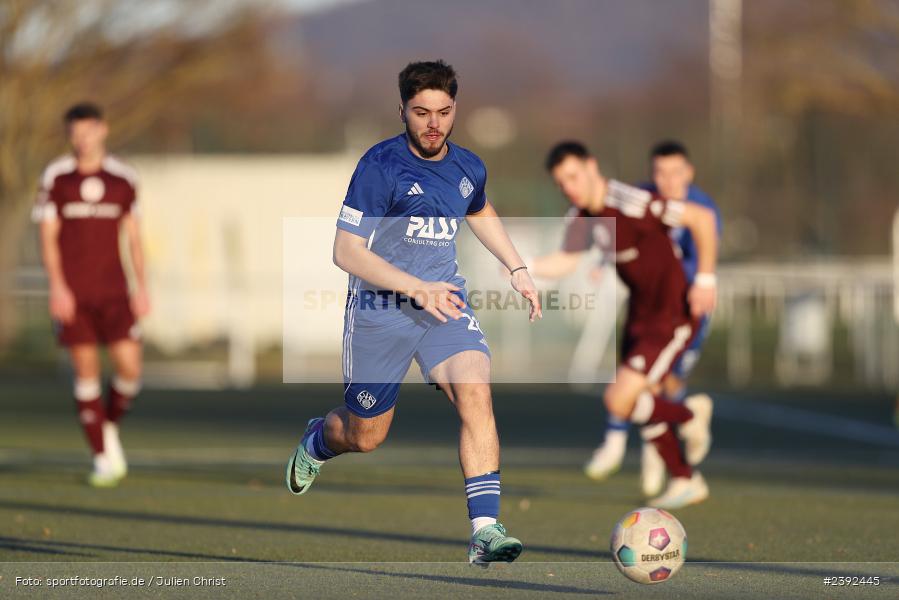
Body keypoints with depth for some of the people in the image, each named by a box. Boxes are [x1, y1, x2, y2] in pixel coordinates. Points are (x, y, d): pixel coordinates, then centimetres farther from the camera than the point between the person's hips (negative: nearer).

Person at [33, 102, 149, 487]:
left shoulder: (123, 179, 6)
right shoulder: (55, 178, 0)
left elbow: (133, 237, 12)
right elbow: (48, 238, -1)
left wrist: (142, 288, 6)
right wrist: (57, 286, -11)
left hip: (114, 291, 2)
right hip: (72, 293, -2)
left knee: (130, 367, -10)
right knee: (87, 371, -3)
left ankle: (109, 426, 20)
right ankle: (103, 459, 3)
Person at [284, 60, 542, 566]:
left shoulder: (468, 168, 3)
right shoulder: (380, 166, -16)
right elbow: (346, 251, -18)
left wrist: (517, 269, 21)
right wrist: (417, 289, -26)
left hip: (445, 301, 3)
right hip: (380, 310, -3)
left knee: (475, 392, -24)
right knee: (366, 437, 10)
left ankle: (486, 529, -26)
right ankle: (316, 441, 49)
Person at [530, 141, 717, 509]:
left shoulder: (631, 204, -26)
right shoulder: (582, 214, 1)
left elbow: (702, 218, -22)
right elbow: (566, 261, 12)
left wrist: (705, 279, -20)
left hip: (672, 319, -9)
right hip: (640, 314, 9)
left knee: (619, 402, -14)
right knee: (644, 403, 17)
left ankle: (689, 416, 13)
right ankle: (686, 482, 34)